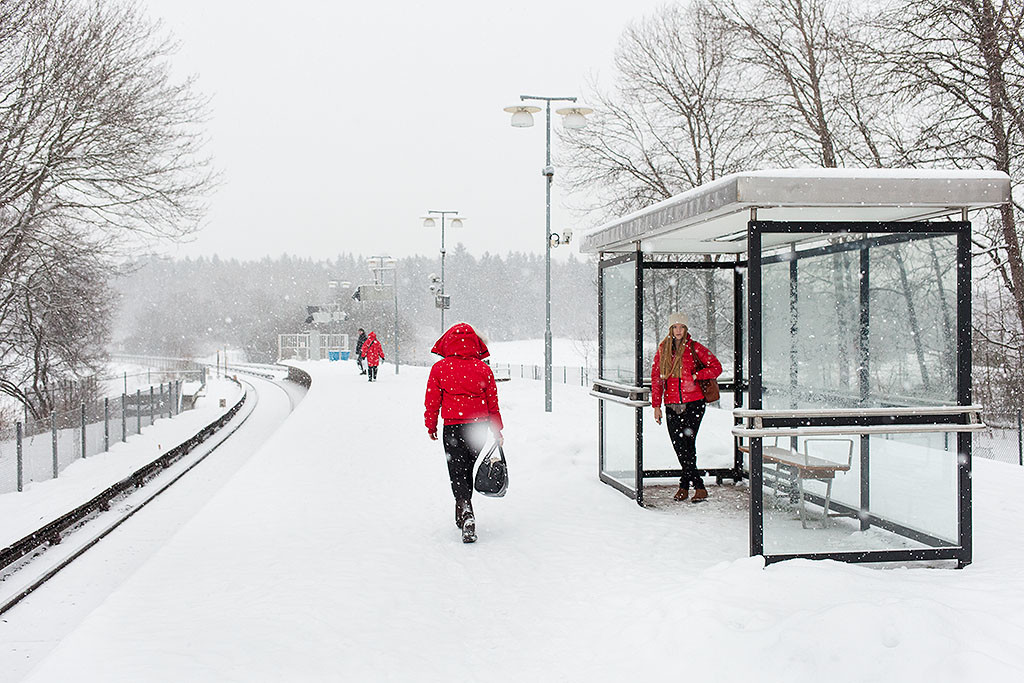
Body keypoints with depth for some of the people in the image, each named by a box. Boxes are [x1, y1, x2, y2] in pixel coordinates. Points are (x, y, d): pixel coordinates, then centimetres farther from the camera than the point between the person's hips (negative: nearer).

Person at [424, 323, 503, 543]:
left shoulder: (439, 368, -6)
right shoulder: (483, 368, -1)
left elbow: (432, 401, -1)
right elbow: (493, 403, 4)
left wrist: (431, 427, 13)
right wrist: (497, 431, 14)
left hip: (452, 427, -2)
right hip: (479, 426, 3)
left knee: (457, 472, 2)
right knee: (469, 470, 18)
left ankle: (466, 513, -19)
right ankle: (462, 516, 31)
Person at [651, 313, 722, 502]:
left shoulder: (695, 348, 1)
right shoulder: (663, 350, 10)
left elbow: (716, 368, 2)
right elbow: (656, 378, 13)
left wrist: (695, 376, -10)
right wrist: (656, 405, 8)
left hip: (693, 403, -4)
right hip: (672, 405, 4)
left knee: (686, 443, -11)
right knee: (679, 445, 2)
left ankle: (685, 485, 0)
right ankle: (699, 487, 10)